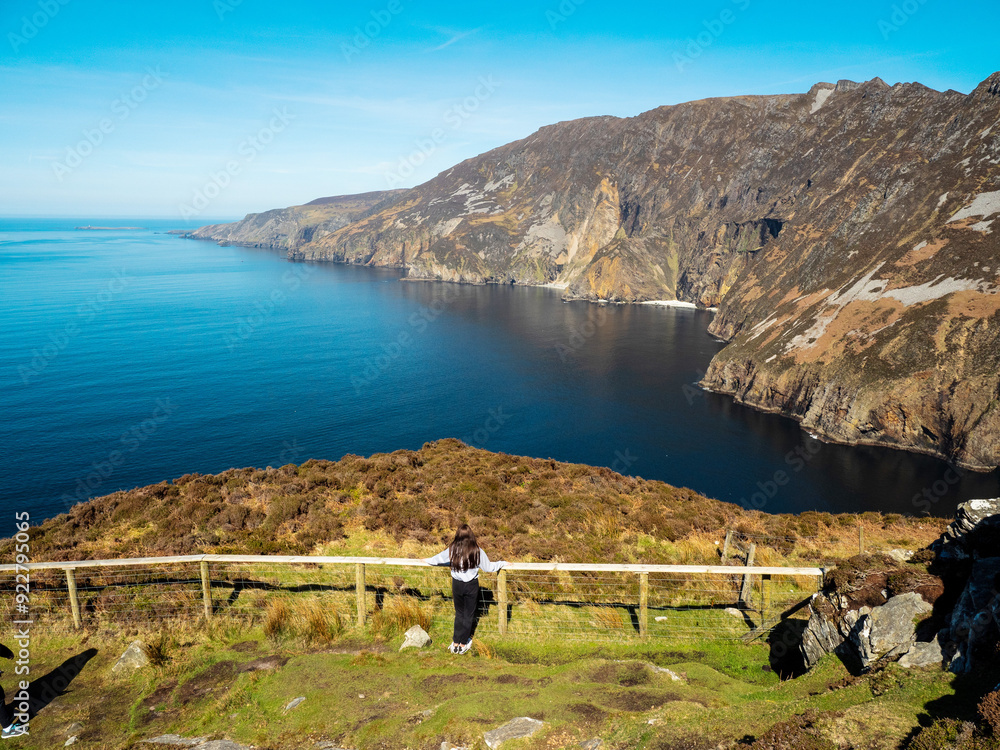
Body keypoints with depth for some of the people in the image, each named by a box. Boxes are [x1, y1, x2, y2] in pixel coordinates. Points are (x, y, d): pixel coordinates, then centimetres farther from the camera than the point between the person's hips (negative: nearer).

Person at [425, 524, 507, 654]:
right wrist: (502, 563, 10)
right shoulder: (477, 550, -15)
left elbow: (438, 558, 5)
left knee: (459, 613, 18)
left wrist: (427, 560, 26)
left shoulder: (452, 549, -10)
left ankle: (455, 644, 20)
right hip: (472, 585, -2)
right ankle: (463, 644, 22)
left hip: (457, 585, 2)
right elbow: (488, 567, -6)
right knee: (468, 614, 13)